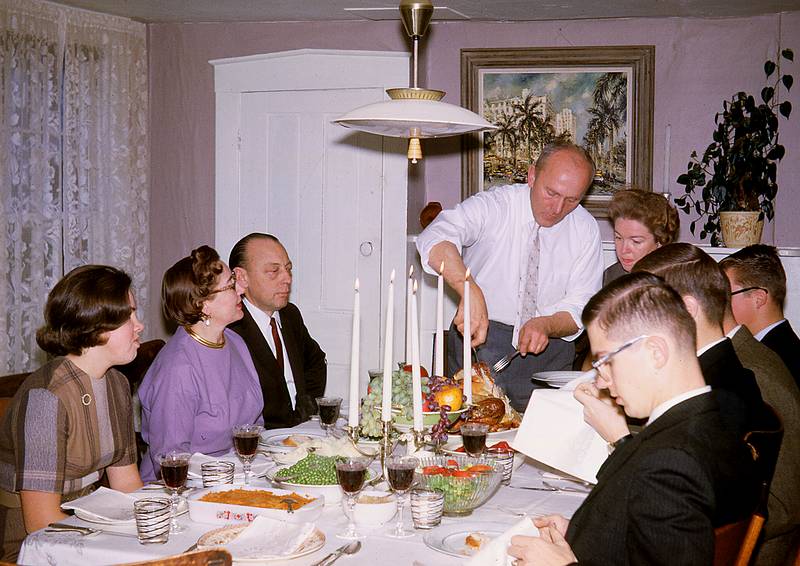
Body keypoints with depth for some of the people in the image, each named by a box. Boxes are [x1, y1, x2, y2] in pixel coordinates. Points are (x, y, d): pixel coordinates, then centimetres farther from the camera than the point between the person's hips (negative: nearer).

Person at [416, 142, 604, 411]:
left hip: (548, 348, 2)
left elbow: (579, 310, 0)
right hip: (479, 337, -2)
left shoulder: (586, 229, 0)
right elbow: (434, 239, -30)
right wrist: (470, 290, -46)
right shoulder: (493, 205, -11)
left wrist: (546, 325, -22)